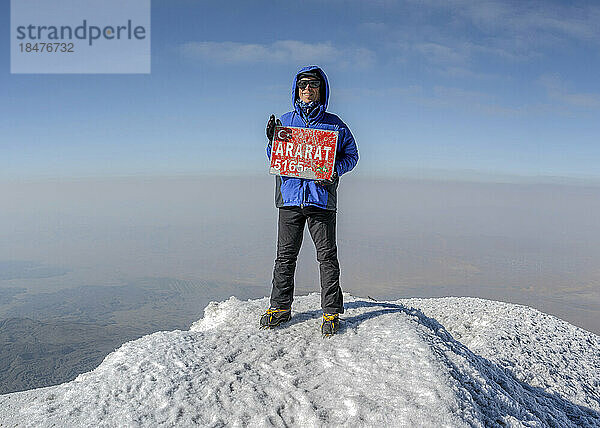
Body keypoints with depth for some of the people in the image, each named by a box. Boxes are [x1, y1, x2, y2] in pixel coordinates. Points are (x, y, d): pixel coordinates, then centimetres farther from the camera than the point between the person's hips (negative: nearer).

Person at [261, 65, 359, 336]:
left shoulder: (334, 124, 8)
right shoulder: (285, 121, 13)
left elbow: (351, 154, 11)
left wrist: (336, 170, -8)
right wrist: (272, 140, -4)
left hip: (321, 198, -2)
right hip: (290, 195, 2)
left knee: (327, 257, 0)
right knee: (285, 255, 6)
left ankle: (331, 311, 9)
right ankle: (280, 306, 19)